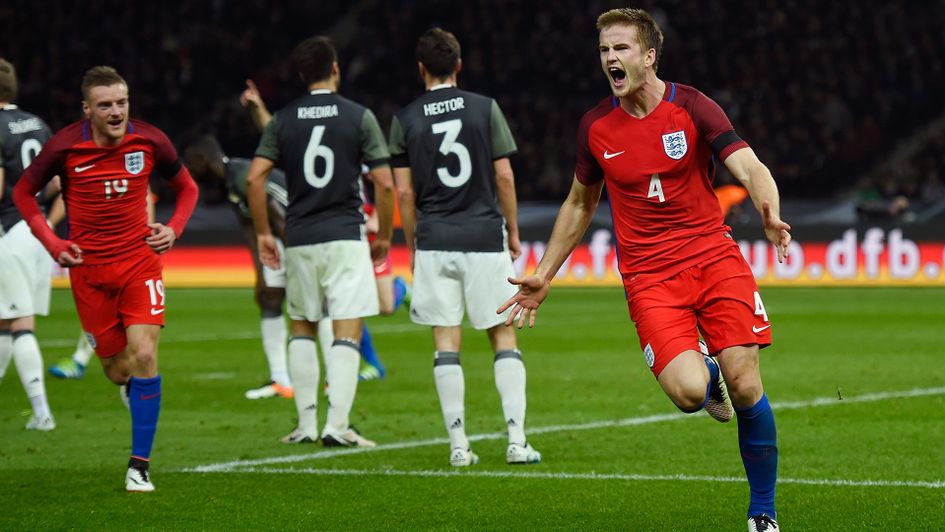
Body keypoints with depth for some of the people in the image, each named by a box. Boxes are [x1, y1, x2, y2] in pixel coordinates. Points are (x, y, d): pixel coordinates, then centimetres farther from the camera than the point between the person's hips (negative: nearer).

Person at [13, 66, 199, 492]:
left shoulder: (150, 141, -7)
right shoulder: (64, 146, -11)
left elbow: (187, 188, 11)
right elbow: (23, 192, 4)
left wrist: (173, 229, -6)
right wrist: (52, 243, -6)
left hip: (140, 261, 0)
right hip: (89, 270, 0)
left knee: (144, 356, -15)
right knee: (117, 369, 4)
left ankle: (139, 465, -7)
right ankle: (133, 386, 45)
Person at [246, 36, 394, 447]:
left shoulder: (282, 120, 5)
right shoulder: (359, 117, -2)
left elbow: (255, 178, -3)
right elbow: (385, 184, -6)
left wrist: (263, 233, 7)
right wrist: (384, 236, 6)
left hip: (299, 240, 3)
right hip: (345, 237, -3)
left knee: (302, 328, 16)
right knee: (346, 333, -3)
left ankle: (306, 424, 14)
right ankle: (337, 425, -12)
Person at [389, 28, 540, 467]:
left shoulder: (405, 120, 2)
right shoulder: (485, 109, 0)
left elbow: (404, 191, 2)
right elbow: (504, 176, -1)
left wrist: (413, 246, 12)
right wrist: (512, 232, 10)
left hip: (434, 241, 1)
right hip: (485, 238, 0)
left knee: (446, 343, 3)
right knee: (503, 335, 5)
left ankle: (458, 446, 0)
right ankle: (516, 440, -4)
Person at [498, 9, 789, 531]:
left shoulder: (691, 107, -4)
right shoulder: (595, 127, 6)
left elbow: (750, 167, -13)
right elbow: (579, 204, 21)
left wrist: (771, 217, -34)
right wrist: (544, 276, 21)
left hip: (714, 257, -1)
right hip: (649, 277, 1)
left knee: (745, 387, -11)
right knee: (688, 391, -23)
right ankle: (705, 371, 18)